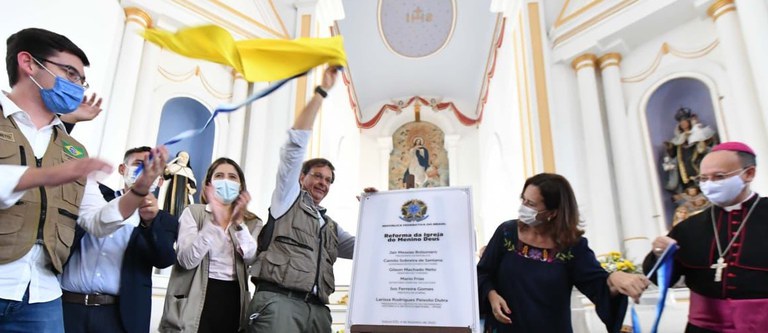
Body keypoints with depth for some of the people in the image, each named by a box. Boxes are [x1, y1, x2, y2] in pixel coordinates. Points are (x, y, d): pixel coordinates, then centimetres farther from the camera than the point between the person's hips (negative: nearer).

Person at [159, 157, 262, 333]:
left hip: (233, 300, 2)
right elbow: (187, 260, -13)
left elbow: (252, 259, -8)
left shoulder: (252, 221, 7)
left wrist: (239, 223, -18)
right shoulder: (193, 212, 0)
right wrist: (215, 223, -23)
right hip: (197, 300, -2)